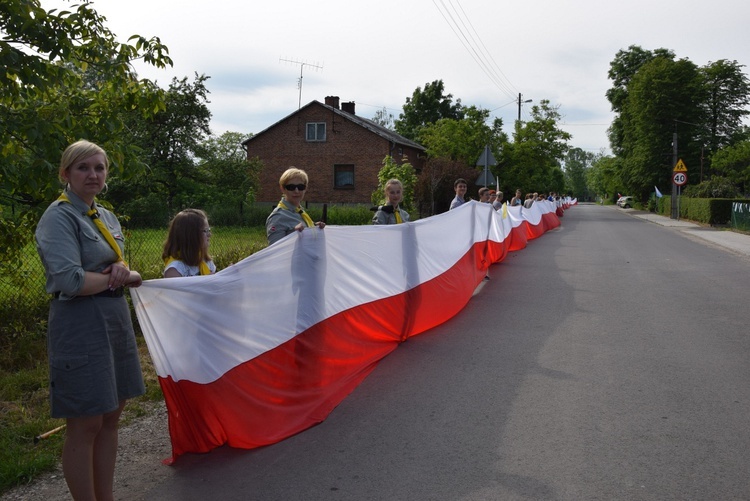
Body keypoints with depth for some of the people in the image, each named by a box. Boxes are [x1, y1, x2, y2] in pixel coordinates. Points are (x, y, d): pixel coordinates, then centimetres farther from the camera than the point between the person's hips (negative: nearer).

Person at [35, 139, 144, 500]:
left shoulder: (107, 217, 14)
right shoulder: (58, 217, -9)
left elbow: (125, 273, 16)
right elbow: (69, 281, -22)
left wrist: (125, 274, -7)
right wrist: (112, 278, -6)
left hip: (115, 321, 8)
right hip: (80, 327, -8)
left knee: (110, 419, 14)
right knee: (85, 427, 1)